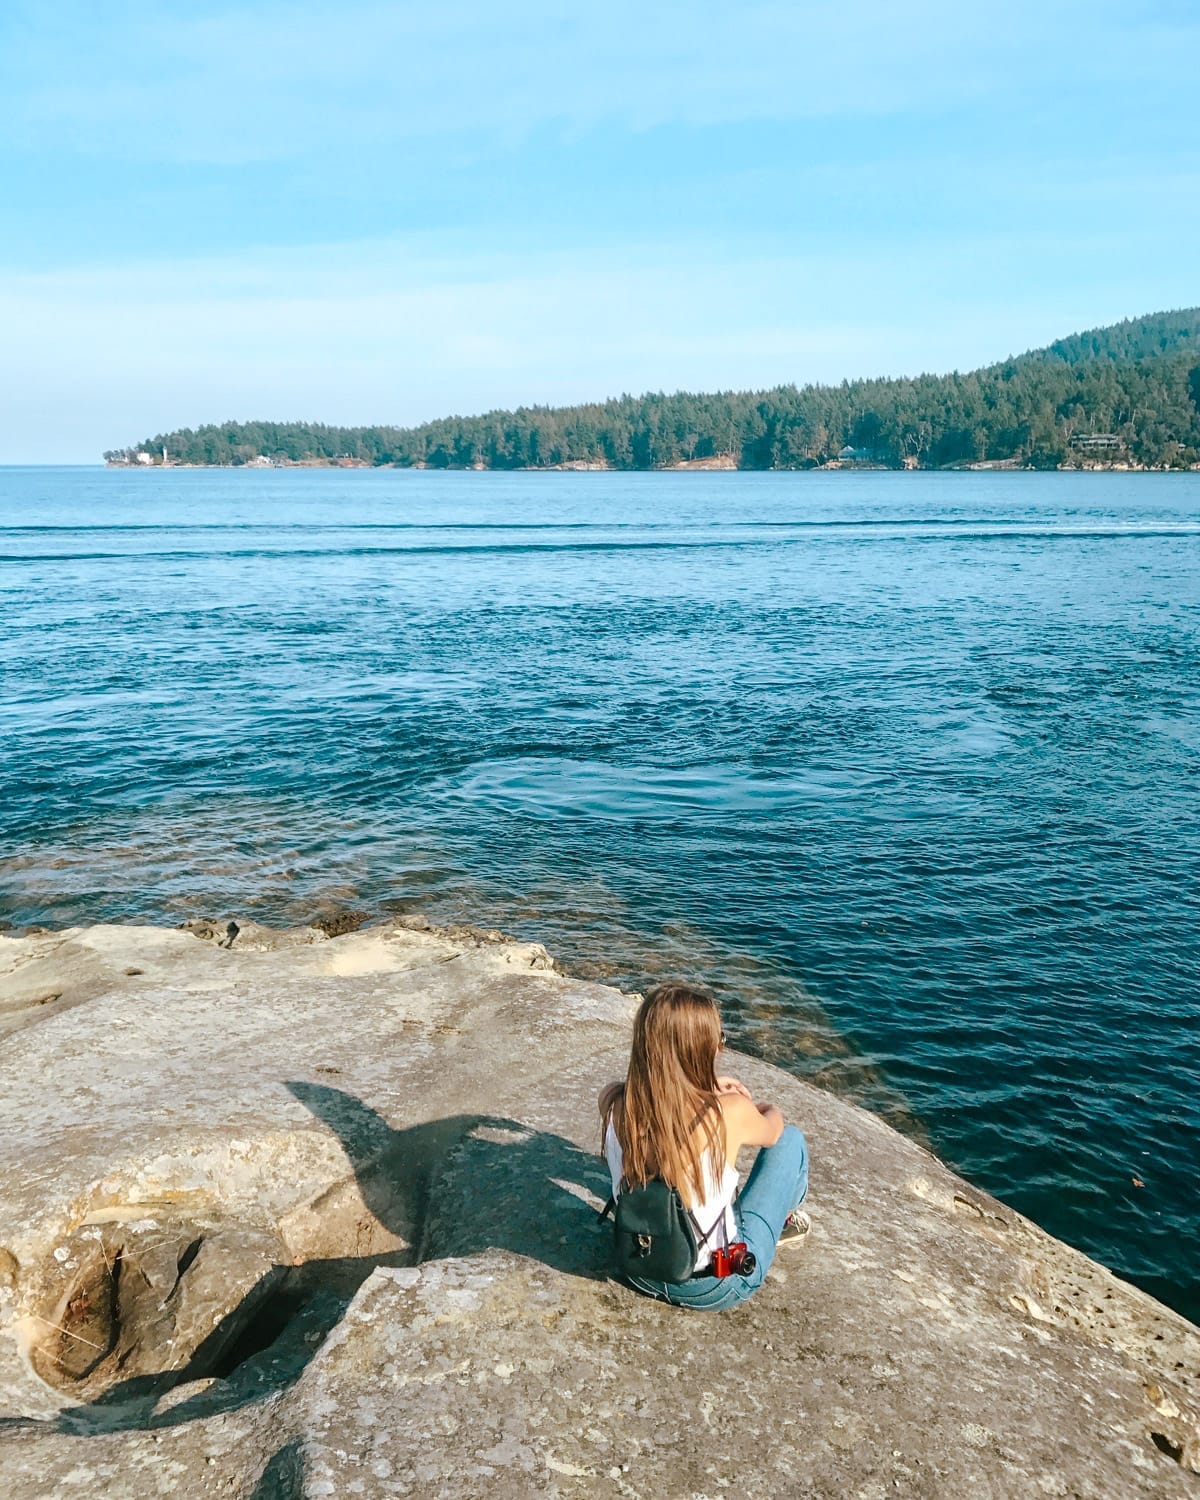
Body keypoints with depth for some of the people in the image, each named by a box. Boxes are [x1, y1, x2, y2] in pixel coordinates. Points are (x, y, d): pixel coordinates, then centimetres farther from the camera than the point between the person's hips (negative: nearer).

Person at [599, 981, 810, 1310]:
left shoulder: (613, 1106, -18)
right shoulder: (729, 1114, -26)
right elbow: (772, 1130, 1)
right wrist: (769, 1110, 23)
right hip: (717, 1286, -3)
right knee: (790, 1139, 11)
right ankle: (782, 1221, 39)